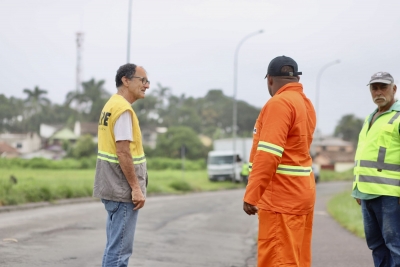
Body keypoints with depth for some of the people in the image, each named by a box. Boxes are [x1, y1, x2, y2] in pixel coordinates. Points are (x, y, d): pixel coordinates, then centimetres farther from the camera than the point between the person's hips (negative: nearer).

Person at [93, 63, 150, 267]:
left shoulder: (112, 105, 15)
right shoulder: (123, 109, -17)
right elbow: (123, 153, -22)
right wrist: (136, 188, -20)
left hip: (113, 188, 11)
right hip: (123, 191, -11)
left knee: (115, 247, 16)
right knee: (119, 249, -7)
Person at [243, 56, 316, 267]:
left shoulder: (279, 103, -14)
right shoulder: (305, 104, 14)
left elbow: (268, 154, -21)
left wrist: (251, 195, -20)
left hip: (281, 198, -10)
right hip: (300, 193, 10)